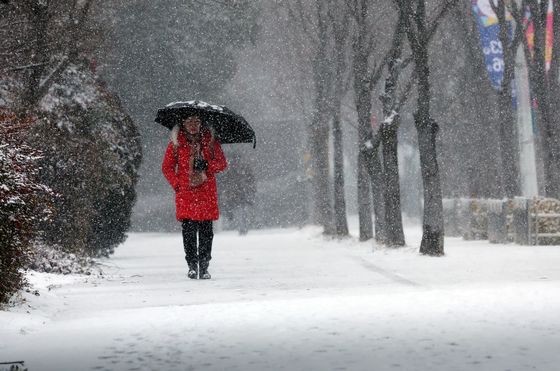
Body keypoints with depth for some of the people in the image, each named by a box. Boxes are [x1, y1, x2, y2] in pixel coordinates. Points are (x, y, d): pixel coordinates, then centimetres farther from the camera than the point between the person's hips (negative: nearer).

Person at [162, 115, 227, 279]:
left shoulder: (210, 140, 8)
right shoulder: (176, 143, 7)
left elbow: (222, 164, 7)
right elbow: (167, 167, 10)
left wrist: (207, 167, -11)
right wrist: (177, 184, -3)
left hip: (207, 192, 1)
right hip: (185, 192, -1)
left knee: (206, 229, -3)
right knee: (188, 228, -7)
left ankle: (204, 266, 3)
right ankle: (192, 265, 0)